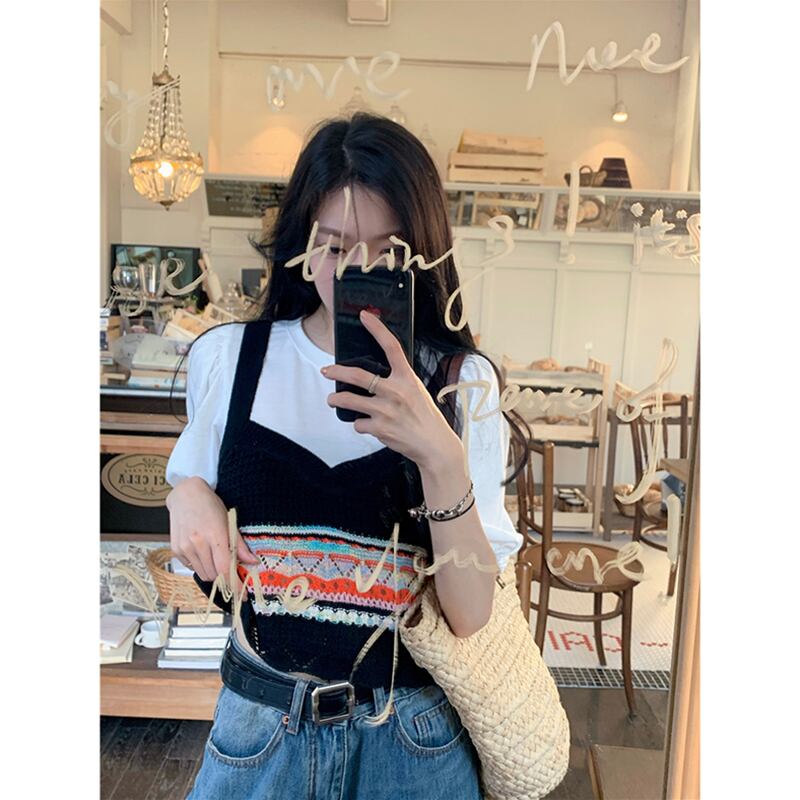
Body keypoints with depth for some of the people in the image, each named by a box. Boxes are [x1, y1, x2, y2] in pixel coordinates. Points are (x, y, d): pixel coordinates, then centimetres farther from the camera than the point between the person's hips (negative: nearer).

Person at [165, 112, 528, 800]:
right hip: (258, 723, 2)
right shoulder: (227, 357, -6)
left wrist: (441, 458, -30)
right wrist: (187, 495, -11)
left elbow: (473, 617, -16)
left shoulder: (464, 383, -10)